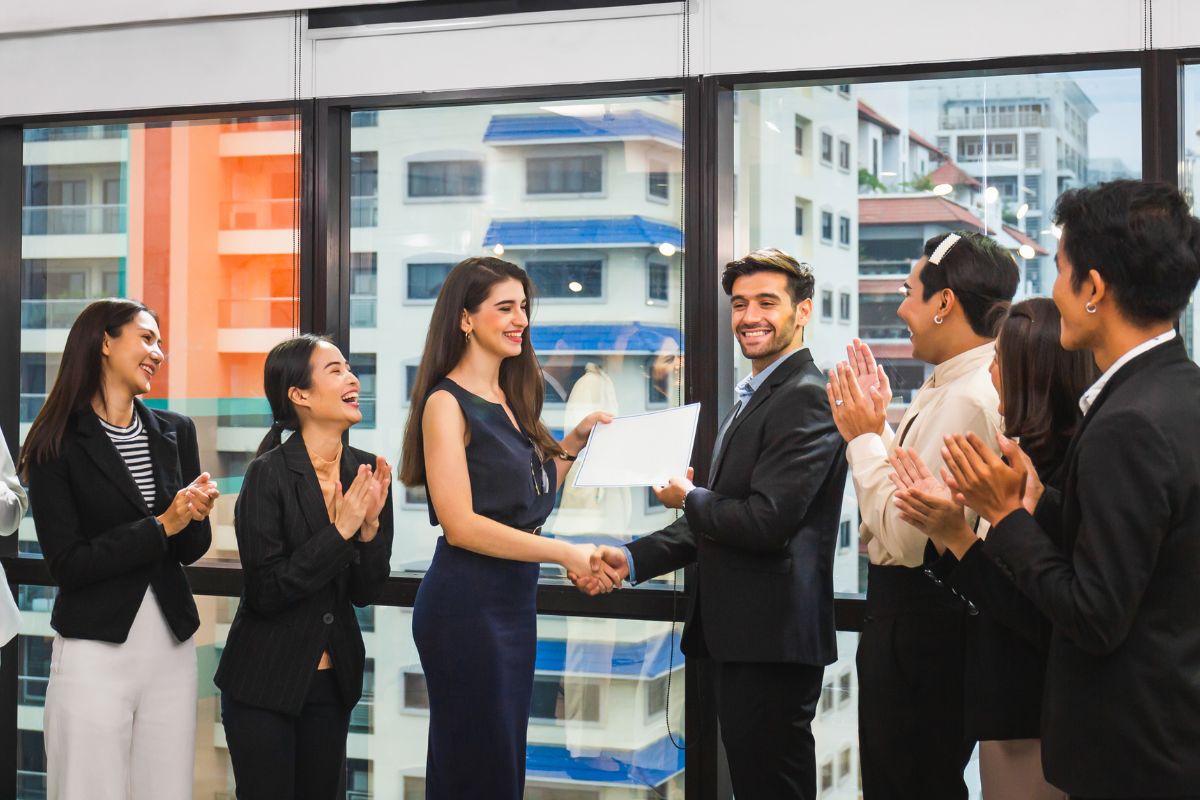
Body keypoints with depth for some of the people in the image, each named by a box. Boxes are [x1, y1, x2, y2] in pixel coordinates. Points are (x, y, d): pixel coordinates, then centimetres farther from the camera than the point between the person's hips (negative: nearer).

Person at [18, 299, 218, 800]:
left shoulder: (175, 432, 8)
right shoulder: (58, 444, -6)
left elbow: (193, 550, 10)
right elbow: (67, 564, -12)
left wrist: (196, 515, -11)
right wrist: (160, 526, -15)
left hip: (172, 647, 4)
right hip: (95, 652, -4)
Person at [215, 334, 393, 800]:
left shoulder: (367, 471, 0)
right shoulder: (270, 474, -15)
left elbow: (365, 593, 2)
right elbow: (266, 591, -18)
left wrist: (371, 524, -14)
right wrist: (340, 531, -22)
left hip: (332, 680, 5)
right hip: (266, 683, -5)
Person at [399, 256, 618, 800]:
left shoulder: (509, 400, 13)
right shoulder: (447, 403, -11)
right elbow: (459, 524, -19)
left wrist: (573, 444, 9)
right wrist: (564, 552, -22)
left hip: (514, 600, 8)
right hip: (466, 605, -8)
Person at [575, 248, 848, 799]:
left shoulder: (807, 398, -15)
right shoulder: (753, 397, 18)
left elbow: (765, 521, -24)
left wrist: (687, 497, -6)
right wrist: (632, 559, 3)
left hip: (773, 640, -10)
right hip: (741, 635, 10)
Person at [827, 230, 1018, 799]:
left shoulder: (968, 398, -24)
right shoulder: (950, 383, 8)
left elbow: (909, 537, -26)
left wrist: (864, 436, -16)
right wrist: (878, 422, 3)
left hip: (920, 619, -10)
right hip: (912, 609, 10)